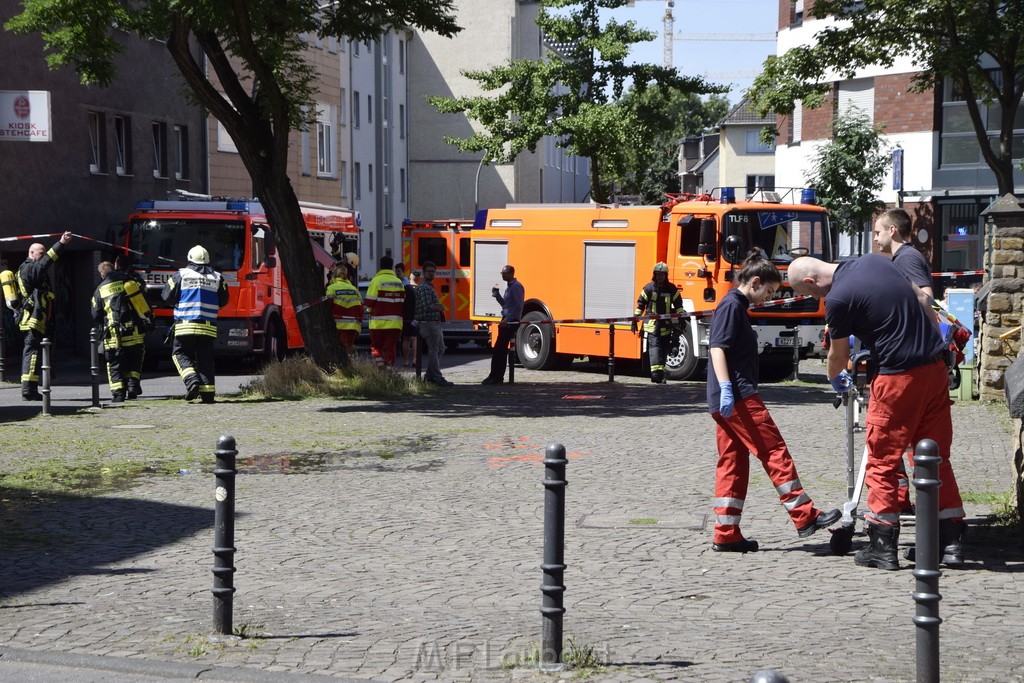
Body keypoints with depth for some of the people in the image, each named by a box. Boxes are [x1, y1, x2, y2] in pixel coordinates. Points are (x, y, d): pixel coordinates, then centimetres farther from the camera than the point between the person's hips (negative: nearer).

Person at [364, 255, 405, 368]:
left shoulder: (376, 280, -6)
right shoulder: (399, 282, 9)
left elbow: (370, 301, -6)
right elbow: (402, 302, 13)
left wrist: (370, 310, 13)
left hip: (378, 322, -3)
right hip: (395, 323, 3)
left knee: (376, 346, 6)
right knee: (390, 348, 7)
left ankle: (379, 366, -8)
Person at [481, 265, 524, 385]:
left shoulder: (516, 286, -13)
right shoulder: (509, 286, 18)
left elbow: (518, 306, -20)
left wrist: (507, 320, -22)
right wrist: (496, 293, 12)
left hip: (512, 322, -10)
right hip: (506, 322, 10)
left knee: (498, 350, -10)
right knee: (500, 350, 10)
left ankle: (496, 377, -6)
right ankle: (497, 376, 14)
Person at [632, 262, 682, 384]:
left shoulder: (672, 289, 5)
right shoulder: (649, 288, 0)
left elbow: (678, 305, 12)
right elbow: (640, 304, 6)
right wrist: (634, 321, 4)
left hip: (666, 325, 3)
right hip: (652, 324, -3)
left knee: (664, 349, 7)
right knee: (654, 346, -15)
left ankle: (660, 371, 17)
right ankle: (656, 373, -24)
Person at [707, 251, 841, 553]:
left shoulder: (737, 307, 22)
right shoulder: (731, 306, -9)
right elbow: (717, 347, -19)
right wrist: (726, 388, -27)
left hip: (725, 402, 10)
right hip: (739, 396, -10)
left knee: (732, 462, 8)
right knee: (774, 451, -7)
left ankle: (726, 534, 7)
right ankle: (805, 516, -4)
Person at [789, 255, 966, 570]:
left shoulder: (837, 299, -12)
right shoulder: (874, 260, 9)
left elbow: (839, 354, 3)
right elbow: (920, 298, 18)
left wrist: (834, 378, 25)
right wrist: (941, 337, 27)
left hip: (898, 377, -8)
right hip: (935, 367, 8)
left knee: (882, 461, 4)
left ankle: (883, 547, 6)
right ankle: (952, 542, 13)